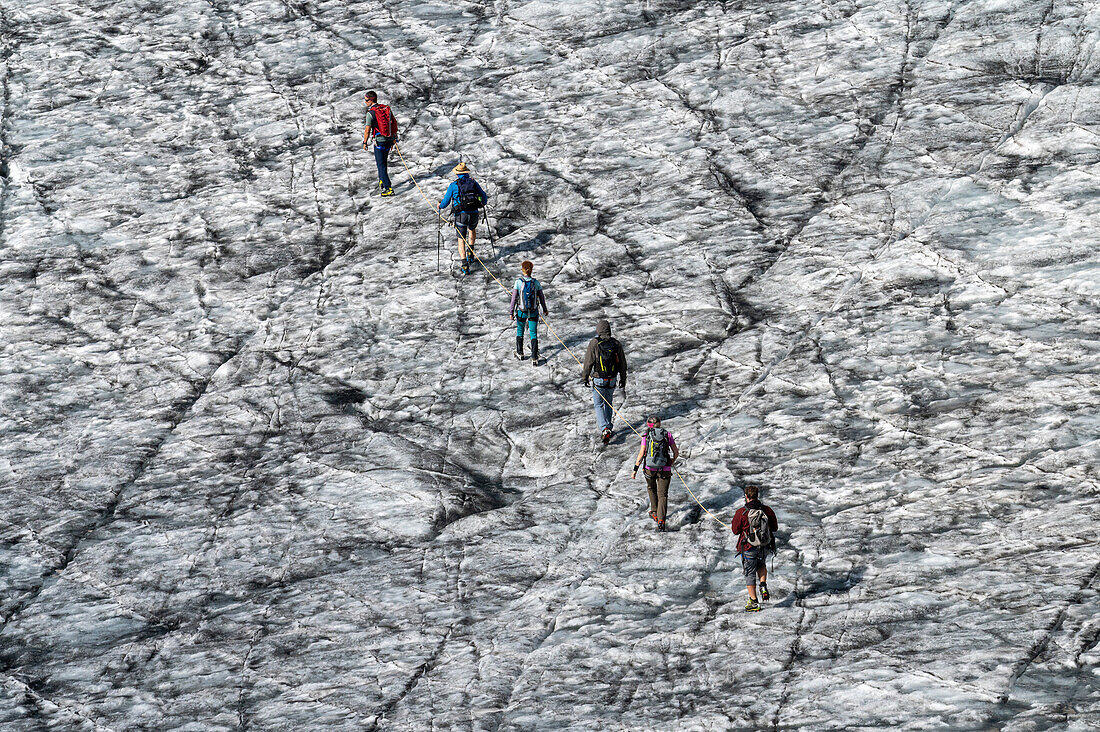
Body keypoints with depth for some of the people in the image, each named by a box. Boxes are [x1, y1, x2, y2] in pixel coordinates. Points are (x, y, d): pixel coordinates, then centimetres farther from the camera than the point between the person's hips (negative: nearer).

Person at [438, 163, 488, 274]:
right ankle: (470, 252, 21)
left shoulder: (453, 185, 0)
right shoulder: (473, 182, 7)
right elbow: (484, 197, 11)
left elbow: (446, 202, 5)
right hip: (473, 214, 3)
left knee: (461, 240, 5)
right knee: (472, 230, 35)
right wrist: (483, 201, 36)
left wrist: (440, 206, 28)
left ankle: (465, 265, -7)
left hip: (460, 215, -3)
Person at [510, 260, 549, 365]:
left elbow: (514, 298, -12)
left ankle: (519, 353, 32)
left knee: (520, 332, 22)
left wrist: (511, 312, -4)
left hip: (521, 312, -1)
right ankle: (534, 358, -1)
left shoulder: (518, 282, -13)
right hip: (534, 312, 1)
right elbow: (541, 298, 2)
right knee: (534, 334, 6)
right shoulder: (536, 283, -8)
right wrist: (545, 310, 17)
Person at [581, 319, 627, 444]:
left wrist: (585, 377, 5)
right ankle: (608, 428, 27)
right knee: (608, 403, 21)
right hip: (612, 380, 4)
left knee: (599, 405, 3)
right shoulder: (616, 344, -2)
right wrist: (623, 380, 17)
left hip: (598, 380, -4)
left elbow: (588, 362, -9)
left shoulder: (594, 343, -14)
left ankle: (605, 429, -14)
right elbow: (622, 364, 5)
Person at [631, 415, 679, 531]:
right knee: (663, 495, 2)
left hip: (649, 469, 0)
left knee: (651, 488, 30)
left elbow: (641, 453, -6)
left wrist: (635, 469, -2)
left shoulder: (646, 436, -1)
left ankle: (655, 512, 35)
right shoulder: (667, 435, 3)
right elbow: (676, 452, 6)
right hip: (665, 470, 0)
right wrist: (672, 462, 25)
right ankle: (661, 520, -14)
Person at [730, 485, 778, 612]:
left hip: (749, 548, -3)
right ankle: (763, 585, 11)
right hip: (765, 548, 3)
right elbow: (775, 528, 3)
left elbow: (735, 530, -7)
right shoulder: (767, 510, -8)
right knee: (761, 564, 32)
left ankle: (753, 603, 13)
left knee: (750, 573, 10)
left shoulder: (741, 512, -17)